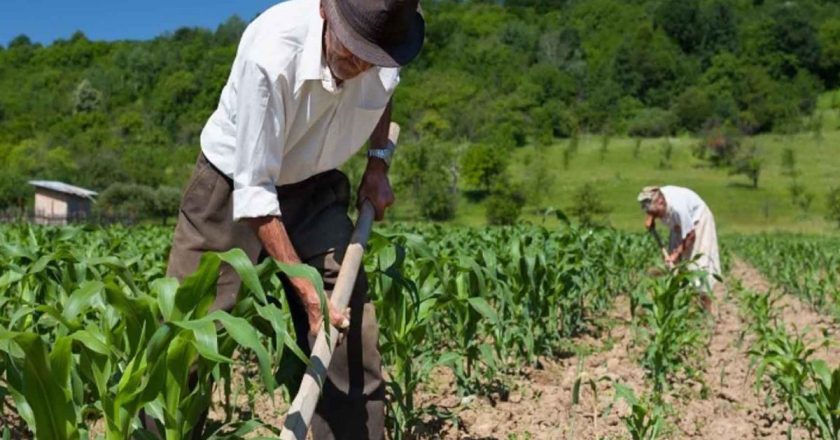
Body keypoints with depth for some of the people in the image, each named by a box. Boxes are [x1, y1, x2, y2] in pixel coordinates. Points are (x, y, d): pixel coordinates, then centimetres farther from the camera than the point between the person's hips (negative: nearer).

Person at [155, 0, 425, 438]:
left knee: (352, 339, -3)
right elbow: (255, 191, -28)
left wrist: (378, 160, -1)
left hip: (316, 191, 4)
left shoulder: (385, 42, -17)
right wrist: (307, 290, -29)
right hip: (233, 187, -3)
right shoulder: (270, 54, -33)